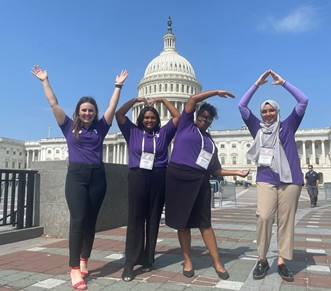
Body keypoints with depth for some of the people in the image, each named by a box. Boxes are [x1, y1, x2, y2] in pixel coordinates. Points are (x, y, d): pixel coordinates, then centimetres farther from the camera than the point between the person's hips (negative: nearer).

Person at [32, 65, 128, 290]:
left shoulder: (100, 127, 10)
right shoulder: (70, 126, 8)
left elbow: (113, 107, 9)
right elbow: (54, 104, 8)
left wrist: (119, 85, 8)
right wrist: (45, 80, 9)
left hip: (97, 176, 2)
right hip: (76, 176, -2)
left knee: (91, 221, 6)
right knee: (78, 220, -11)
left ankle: (84, 261, 20)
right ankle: (74, 268, -6)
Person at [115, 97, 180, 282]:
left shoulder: (163, 133, 14)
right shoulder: (133, 131, 13)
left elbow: (177, 116, 12)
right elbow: (119, 115, 8)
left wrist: (162, 100, 14)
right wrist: (136, 100, 9)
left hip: (158, 178, 2)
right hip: (138, 177, -1)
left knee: (153, 219, 6)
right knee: (135, 218, -4)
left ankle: (147, 259, 16)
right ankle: (130, 262, -2)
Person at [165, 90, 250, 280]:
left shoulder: (211, 143, 18)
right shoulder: (186, 126, 9)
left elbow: (216, 170, 16)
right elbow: (193, 99, 1)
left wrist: (237, 172, 9)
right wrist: (217, 92, 5)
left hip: (199, 181, 3)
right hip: (178, 177, -3)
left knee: (204, 222, 5)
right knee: (182, 222, 5)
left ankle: (218, 263, 11)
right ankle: (187, 261, 18)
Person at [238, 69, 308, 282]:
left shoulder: (288, 126, 11)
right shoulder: (257, 128, 13)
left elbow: (303, 101, 7)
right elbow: (242, 106, 11)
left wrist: (283, 82, 8)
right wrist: (257, 84, 11)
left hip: (290, 179, 0)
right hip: (266, 179, 0)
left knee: (286, 220, 1)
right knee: (264, 217, -14)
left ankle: (282, 262, 9)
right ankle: (262, 260, -1)